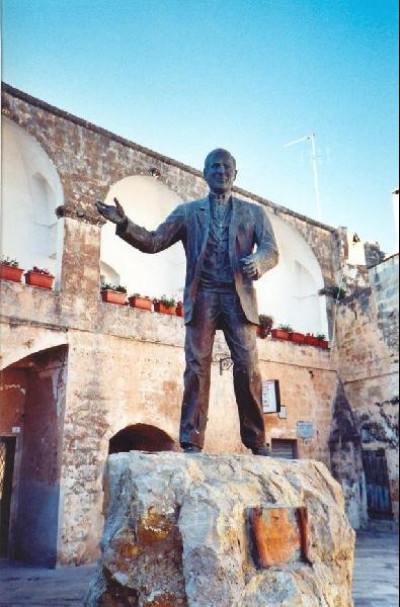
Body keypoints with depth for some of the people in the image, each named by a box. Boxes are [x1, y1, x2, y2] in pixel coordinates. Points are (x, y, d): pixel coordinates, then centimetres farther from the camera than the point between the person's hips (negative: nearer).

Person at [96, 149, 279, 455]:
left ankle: (257, 441, 3)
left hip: (238, 296, 0)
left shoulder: (254, 212, 17)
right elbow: (153, 241, 9)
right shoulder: (187, 211, 17)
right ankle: (192, 442, -3)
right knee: (197, 367, -6)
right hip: (202, 295, 0)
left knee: (248, 366, -7)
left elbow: (271, 250, 5)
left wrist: (257, 262, -19)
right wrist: (124, 223, -8)